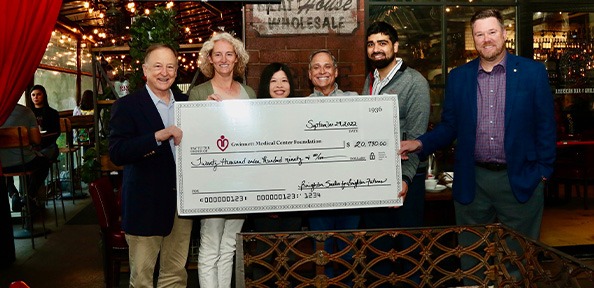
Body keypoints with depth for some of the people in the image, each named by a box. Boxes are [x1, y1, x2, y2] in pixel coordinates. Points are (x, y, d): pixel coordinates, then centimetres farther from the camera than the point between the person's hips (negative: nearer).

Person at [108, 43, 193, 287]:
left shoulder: (186, 103, 10)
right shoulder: (127, 106, -7)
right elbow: (116, 154, -17)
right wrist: (158, 136, -28)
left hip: (183, 200, 5)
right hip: (146, 203, -4)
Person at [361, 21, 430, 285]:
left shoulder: (415, 82, -10)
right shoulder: (370, 81, 9)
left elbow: (416, 137, -16)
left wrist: (405, 178, -24)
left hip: (404, 176, -5)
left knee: (408, 243, 9)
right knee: (377, 242, 17)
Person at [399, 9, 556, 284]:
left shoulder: (533, 72, -1)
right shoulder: (458, 77, 5)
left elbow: (545, 125, 2)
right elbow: (448, 127, 8)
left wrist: (543, 171, -2)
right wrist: (420, 144, -8)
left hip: (519, 180, -1)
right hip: (472, 182, 2)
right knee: (471, 260, 12)